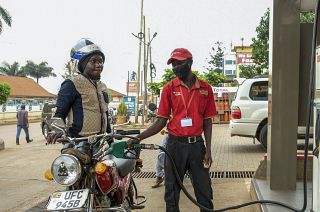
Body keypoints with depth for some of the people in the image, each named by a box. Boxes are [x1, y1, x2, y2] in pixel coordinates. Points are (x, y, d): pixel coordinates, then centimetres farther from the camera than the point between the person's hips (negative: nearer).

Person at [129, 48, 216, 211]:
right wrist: (139, 138, -12)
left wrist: (208, 150, -1)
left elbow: (207, 121, 6)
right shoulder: (169, 88, 0)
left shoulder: (205, 88, 3)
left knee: (204, 190, 7)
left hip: (197, 144, 1)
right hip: (175, 144, 0)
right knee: (172, 190, 8)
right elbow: (161, 121, 0)